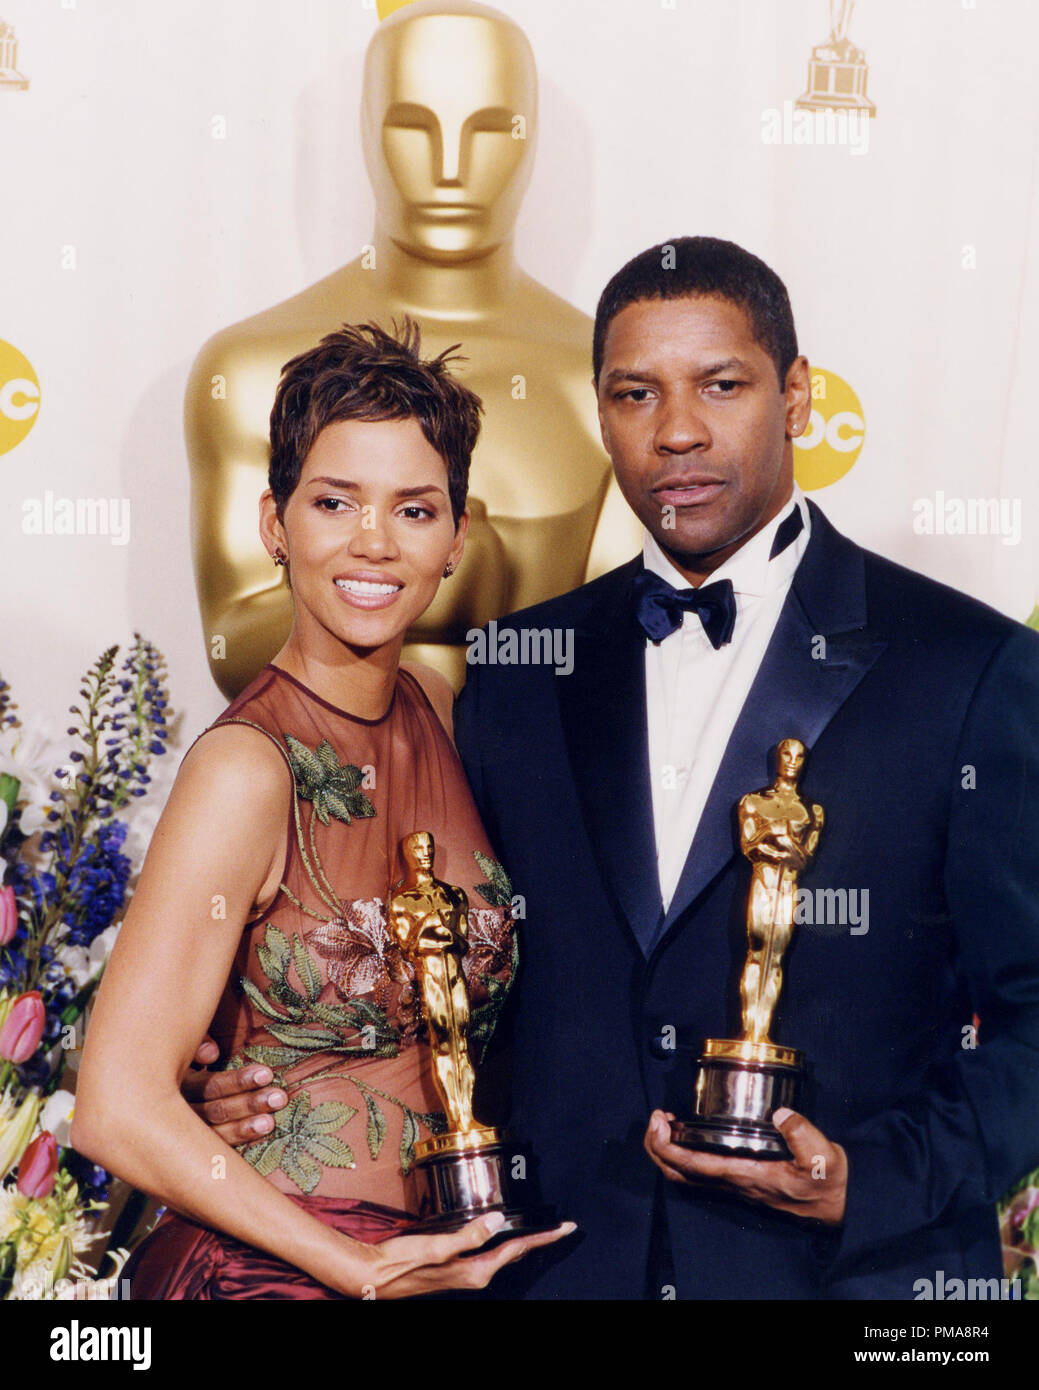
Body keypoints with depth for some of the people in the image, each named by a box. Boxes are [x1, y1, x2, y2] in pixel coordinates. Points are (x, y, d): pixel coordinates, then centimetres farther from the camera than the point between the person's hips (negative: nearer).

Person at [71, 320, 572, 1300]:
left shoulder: (438, 712, 0)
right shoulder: (247, 767, -19)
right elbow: (120, 1109, -21)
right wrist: (363, 1268, -18)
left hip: (439, 1257, 6)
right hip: (270, 1271, -6)